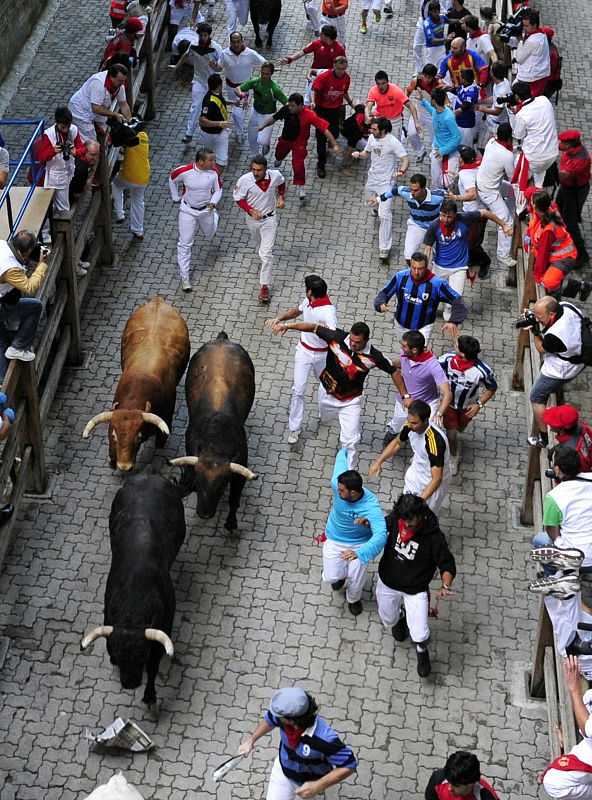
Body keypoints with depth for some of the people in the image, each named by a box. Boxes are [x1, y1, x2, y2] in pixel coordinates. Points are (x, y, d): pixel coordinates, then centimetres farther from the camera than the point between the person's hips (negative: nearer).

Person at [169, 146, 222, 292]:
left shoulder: (214, 172, -18)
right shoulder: (184, 171, -25)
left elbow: (218, 190, -3)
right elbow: (172, 180, -3)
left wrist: (213, 203, -22)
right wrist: (176, 197, 2)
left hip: (206, 209, 3)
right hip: (188, 210, -3)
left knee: (209, 235, 28)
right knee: (185, 244, -2)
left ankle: (214, 218, 65)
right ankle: (184, 277, 10)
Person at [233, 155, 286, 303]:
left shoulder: (275, 176, -21)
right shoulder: (245, 180, -26)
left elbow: (281, 183, 5)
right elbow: (238, 198, -12)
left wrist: (281, 197, -10)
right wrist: (251, 210, -25)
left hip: (269, 219, -1)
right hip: (253, 218, 1)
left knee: (266, 253, -7)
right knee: (259, 244, 29)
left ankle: (264, 286, 0)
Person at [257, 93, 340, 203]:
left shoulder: (310, 115, -33)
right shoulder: (286, 109, -25)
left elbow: (325, 129, -32)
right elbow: (274, 118, -4)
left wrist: (335, 145, -36)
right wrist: (263, 126, 1)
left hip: (299, 143, -4)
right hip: (285, 139, 4)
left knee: (298, 164, -18)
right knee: (279, 153, 31)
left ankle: (302, 190, 1)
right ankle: (279, 160, 71)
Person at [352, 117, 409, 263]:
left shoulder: (393, 142, -23)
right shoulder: (372, 138, -4)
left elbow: (405, 160, -21)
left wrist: (401, 171, -42)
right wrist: (359, 154, -9)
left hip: (385, 182, -7)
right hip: (372, 178, 7)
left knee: (384, 215, -14)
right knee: (370, 201, 30)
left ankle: (384, 249, -11)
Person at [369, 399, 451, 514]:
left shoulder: (435, 441, -40)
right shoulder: (410, 427, -19)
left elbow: (437, 479, -37)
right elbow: (397, 443, 6)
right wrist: (378, 461, -3)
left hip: (432, 483, -6)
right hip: (415, 473, 7)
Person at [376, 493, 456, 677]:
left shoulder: (434, 537, -26)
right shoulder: (395, 519, -16)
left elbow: (447, 564, -17)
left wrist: (446, 586, -36)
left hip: (415, 591, -3)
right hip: (387, 583, 4)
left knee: (420, 637, -10)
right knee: (388, 620, 24)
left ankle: (422, 651, 28)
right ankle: (400, 616, 62)